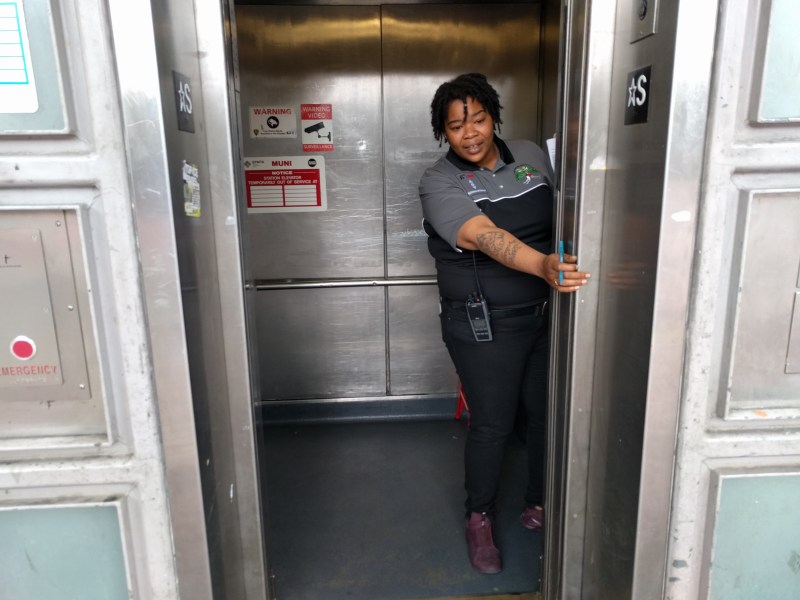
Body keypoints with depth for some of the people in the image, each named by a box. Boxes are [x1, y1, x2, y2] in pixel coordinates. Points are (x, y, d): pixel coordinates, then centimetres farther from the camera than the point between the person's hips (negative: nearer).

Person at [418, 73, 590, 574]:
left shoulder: (533, 156, 5)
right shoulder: (440, 183, -12)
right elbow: (485, 236, -29)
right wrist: (543, 265, -44)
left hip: (548, 313, 5)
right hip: (486, 326, -5)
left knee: (549, 414, 14)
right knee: (492, 425, 5)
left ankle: (541, 506, 38)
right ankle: (480, 518, 30)